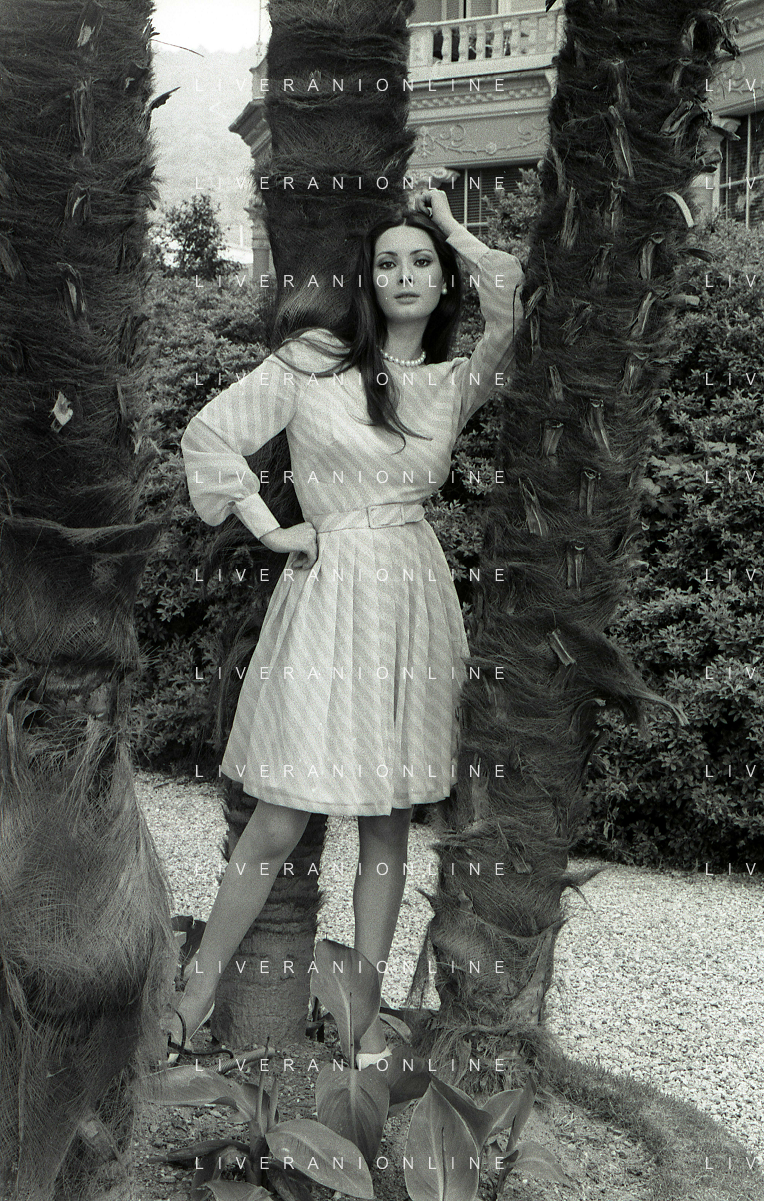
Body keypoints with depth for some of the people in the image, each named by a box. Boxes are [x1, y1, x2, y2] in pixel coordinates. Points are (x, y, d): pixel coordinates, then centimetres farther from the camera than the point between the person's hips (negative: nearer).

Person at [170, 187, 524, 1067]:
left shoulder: (456, 384, 9)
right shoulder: (311, 365, 2)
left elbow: (518, 311, -8)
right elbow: (208, 434, 4)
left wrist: (453, 230, 2)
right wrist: (269, 529, -1)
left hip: (415, 599, 3)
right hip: (329, 594, -3)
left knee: (388, 823, 8)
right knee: (280, 822, -3)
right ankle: (195, 996, 13)